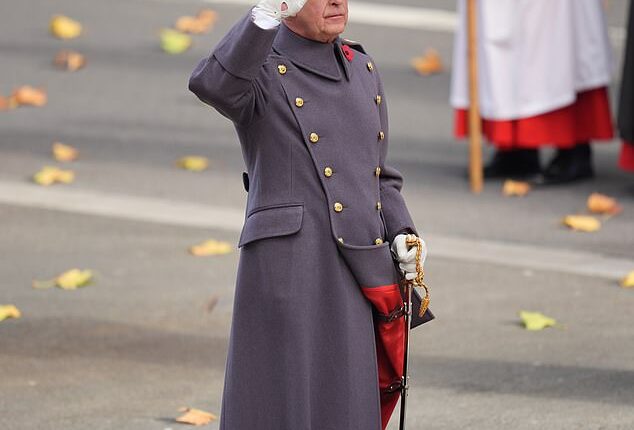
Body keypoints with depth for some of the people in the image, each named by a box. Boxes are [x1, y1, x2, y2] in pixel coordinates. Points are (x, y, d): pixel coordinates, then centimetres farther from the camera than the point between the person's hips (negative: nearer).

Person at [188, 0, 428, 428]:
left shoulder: (362, 71, 17)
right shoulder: (260, 71, -3)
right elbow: (211, 85, -28)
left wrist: (401, 236, 6)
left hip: (360, 278, 6)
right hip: (287, 277, -6)